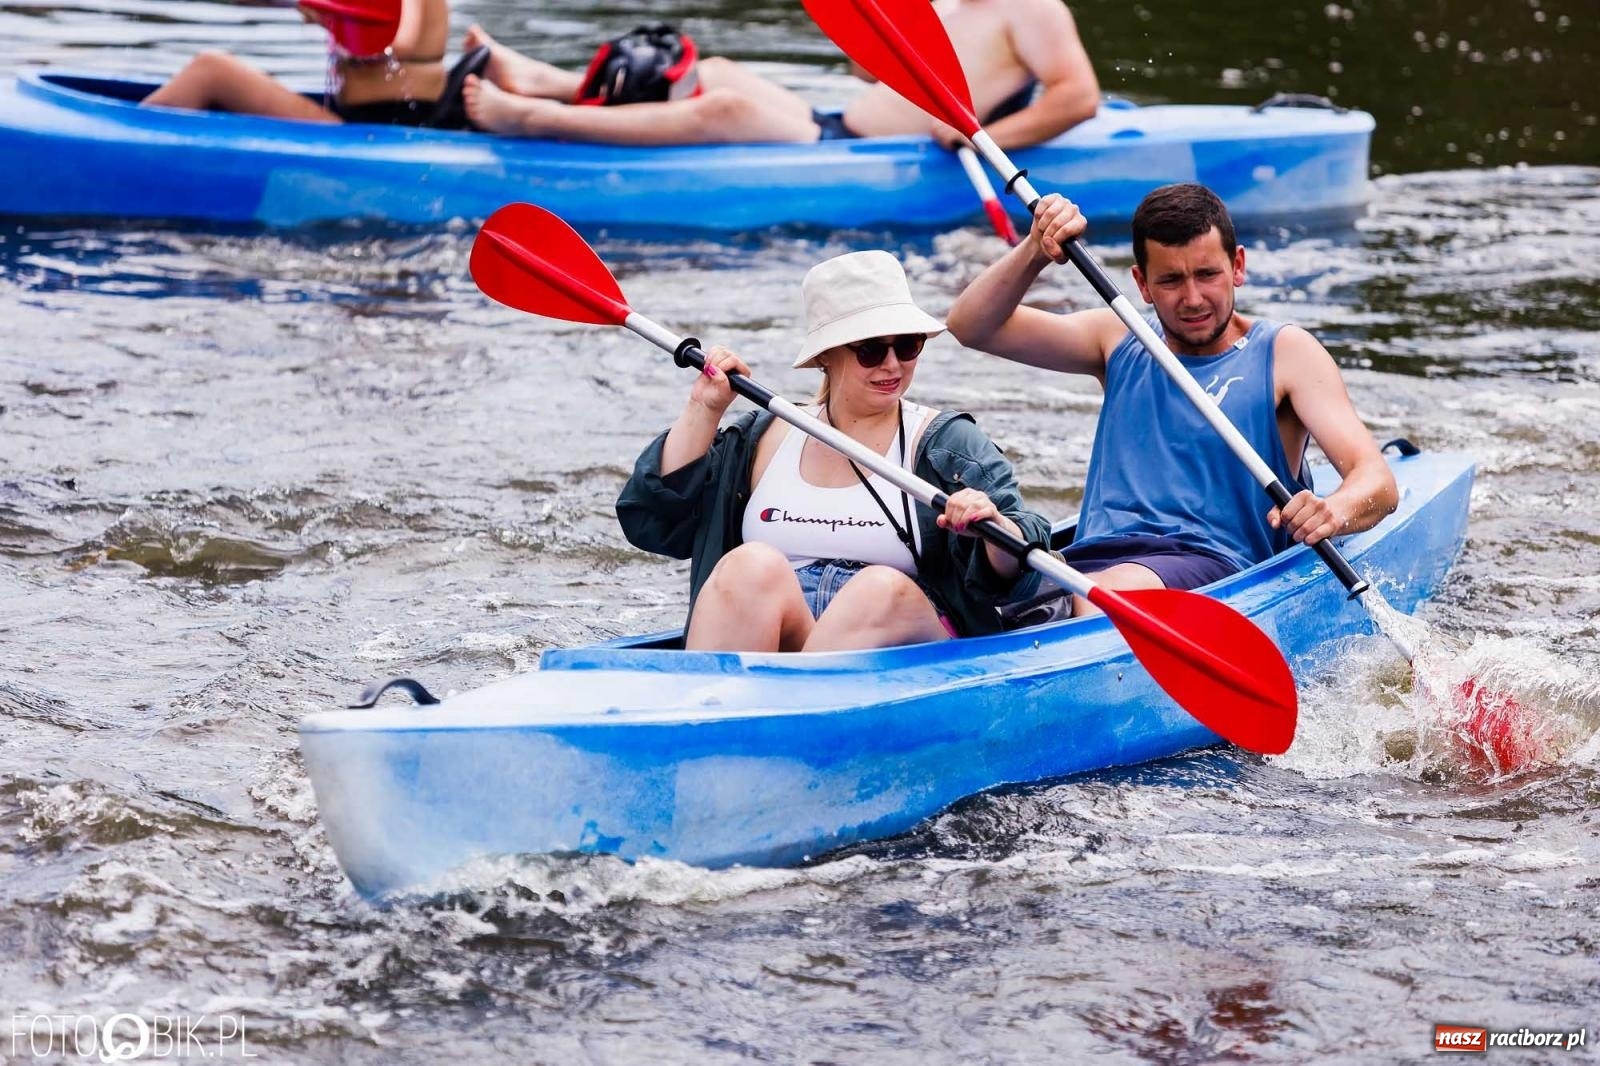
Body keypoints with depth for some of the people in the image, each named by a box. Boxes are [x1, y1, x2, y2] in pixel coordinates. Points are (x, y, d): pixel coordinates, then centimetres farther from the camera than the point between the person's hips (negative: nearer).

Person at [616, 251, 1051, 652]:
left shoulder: (949, 444, 10)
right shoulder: (765, 438, 18)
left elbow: (1016, 573, 1)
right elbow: (654, 521, 14)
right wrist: (703, 410, 9)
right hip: (771, 648, 2)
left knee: (883, 588, -34)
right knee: (753, 565, -29)